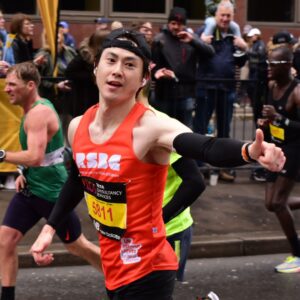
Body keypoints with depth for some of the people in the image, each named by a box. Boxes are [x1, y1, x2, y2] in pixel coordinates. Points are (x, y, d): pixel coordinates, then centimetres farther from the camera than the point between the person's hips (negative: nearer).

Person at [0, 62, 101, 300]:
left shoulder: (38, 113, -22)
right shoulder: (36, 108, 9)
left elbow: (35, 157, -33)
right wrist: (25, 173, 6)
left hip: (51, 192, -9)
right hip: (31, 187, 9)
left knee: (76, 245, 7)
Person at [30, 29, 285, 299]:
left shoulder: (150, 127, -21)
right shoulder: (77, 127, -1)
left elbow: (209, 148, -39)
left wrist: (248, 151, -58)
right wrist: (50, 227, 21)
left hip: (146, 271, -7)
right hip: (113, 267, 7)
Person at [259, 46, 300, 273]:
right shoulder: (272, 86, 4)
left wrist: (278, 118, -33)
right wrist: (268, 122, 5)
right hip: (278, 149, 8)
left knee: (278, 203, -10)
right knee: (272, 204, 7)